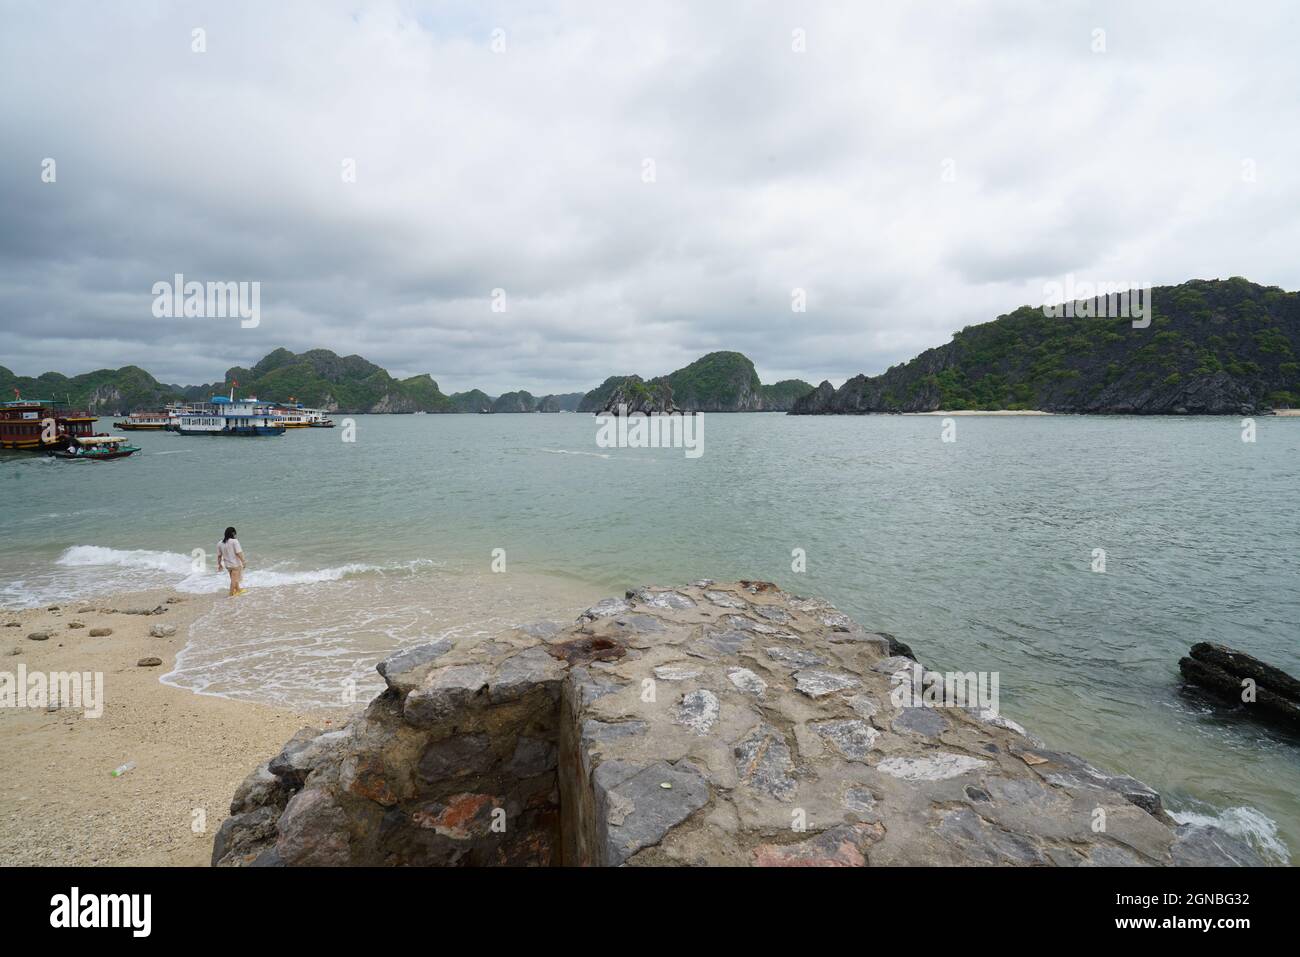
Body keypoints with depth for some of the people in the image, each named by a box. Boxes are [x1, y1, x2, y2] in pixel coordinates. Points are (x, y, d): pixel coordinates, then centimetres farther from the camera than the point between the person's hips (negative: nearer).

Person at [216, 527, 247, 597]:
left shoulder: (220, 543, 2)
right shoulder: (234, 541, -17)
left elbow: (219, 555, 8)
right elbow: (238, 553, -21)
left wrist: (219, 564, 19)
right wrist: (243, 561, -16)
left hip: (227, 564, 7)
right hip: (235, 564, -7)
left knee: (234, 578, 23)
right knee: (234, 579, 2)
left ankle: (238, 590, 39)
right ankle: (231, 594, 5)